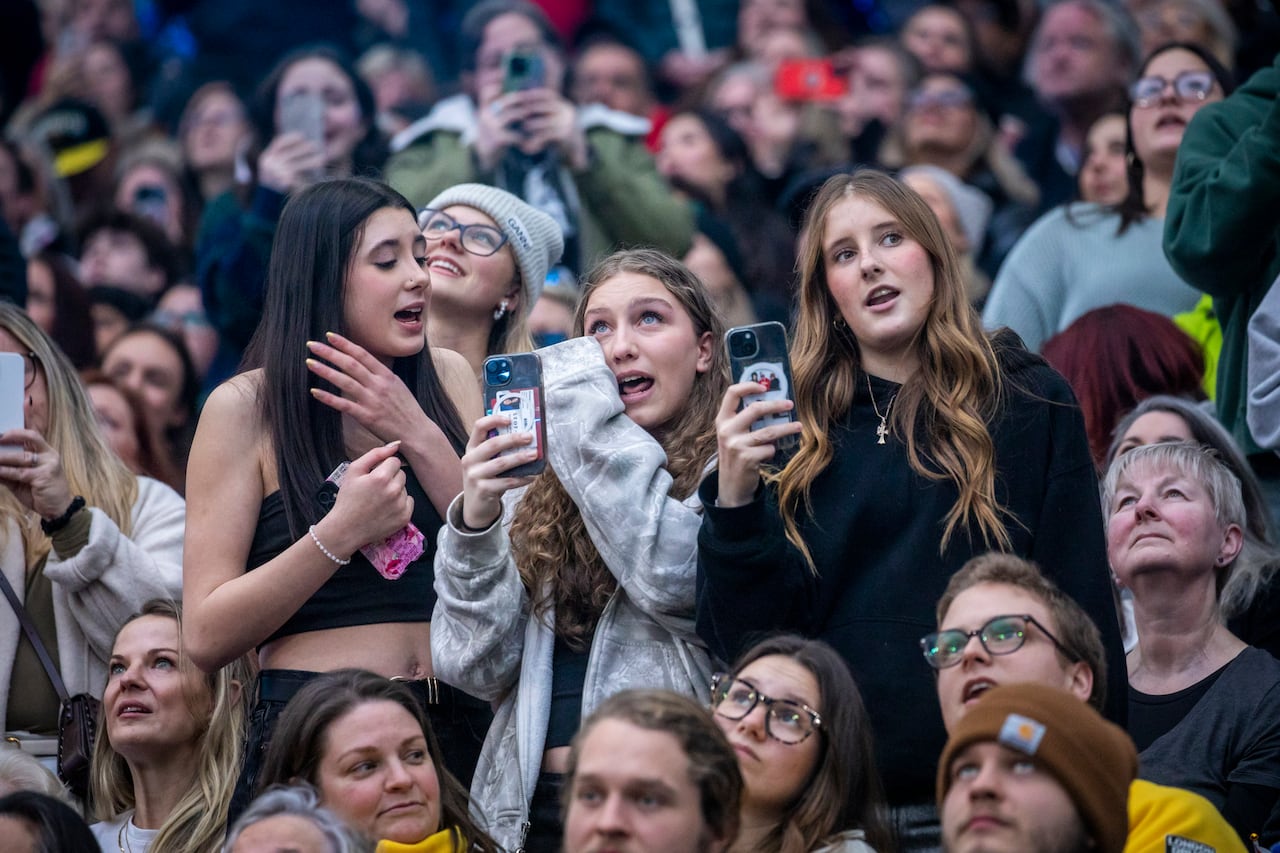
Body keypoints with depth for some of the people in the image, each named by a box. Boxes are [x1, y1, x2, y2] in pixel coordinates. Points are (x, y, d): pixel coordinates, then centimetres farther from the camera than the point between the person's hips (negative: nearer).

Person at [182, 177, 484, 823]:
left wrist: (421, 438, -10)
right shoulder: (246, 407, -4)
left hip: (456, 722, 4)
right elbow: (207, 636, -8)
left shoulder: (447, 380, 8)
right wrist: (341, 534, -18)